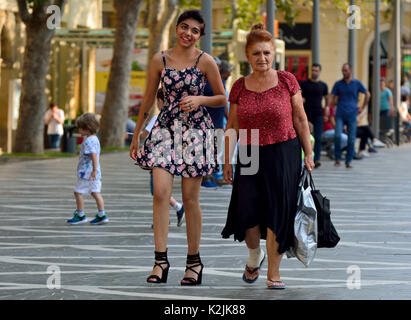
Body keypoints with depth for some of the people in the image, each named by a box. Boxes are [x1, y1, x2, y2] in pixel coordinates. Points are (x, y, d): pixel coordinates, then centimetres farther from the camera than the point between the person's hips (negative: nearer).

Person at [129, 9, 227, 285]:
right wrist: (136, 135, 15)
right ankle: (161, 259, -9)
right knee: (161, 192, -12)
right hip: (166, 128, 2)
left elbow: (222, 99, 6)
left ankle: (194, 260, 14)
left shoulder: (205, 61, -1)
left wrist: (199, 99, -13)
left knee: (190, 198, 2)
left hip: (196, 131, -2)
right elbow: (148, 99, 12)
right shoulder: (160, 60, 4)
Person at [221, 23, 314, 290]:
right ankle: (255, 255, 26)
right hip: (250, 157, 1)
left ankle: (274, 272, 9)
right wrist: (227, 161, 6)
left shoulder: (287, 81, -1)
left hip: (284, 155, -1)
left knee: (278, 214, -2)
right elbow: (232, 127, 9)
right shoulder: (240, 87, 4)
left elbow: (301, 120, 4)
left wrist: (308, 154, 3)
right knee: (247, 213, -5)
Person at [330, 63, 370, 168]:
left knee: (351, 139, 0)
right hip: (340, 115, 0)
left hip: (352, 115, 0)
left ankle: (348, 161, 10)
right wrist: (335, 102, -5)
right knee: (338, 136, -16)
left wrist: (362, 107, 11)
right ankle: (337, 158, -2)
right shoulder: (338, 84, 7)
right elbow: (332, 98, 13)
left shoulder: (357, 83, 5)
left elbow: (367, 94, 15)